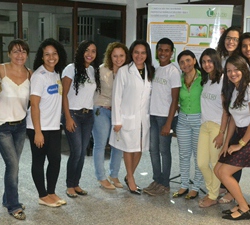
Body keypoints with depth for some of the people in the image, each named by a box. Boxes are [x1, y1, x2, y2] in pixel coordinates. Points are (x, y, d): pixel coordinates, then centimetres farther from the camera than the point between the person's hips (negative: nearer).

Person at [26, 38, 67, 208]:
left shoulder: (57, 74, 8)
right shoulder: (39, 75, -15)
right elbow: (34, 105, -17)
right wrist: (38, 131, -19)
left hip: (54, 127, 7)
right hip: (39, 127, -7)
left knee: (55, 160, 12)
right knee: (39, 161, 6)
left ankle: (51, 193, 27)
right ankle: (43, 196, 18)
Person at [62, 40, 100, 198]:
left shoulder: (94, 70, 10)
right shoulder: (72, 68, -6)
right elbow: (64, 95, -9)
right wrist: (68, 118, -14)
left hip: (88, 115, 5)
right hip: (73, 114, -5)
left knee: (83, 152, 7)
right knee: (76, 152, -7)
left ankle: (76, 184, 20)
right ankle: (70, 186, 10)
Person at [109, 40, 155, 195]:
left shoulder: (150, 72, 6)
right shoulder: (124, 71, -7)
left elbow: (151, 95, 8)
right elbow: (117, 96, -8)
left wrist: (151, 115, 3)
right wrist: (117, 120, -10)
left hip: (144, 117, 4)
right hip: (128, 117, -4)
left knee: (140, 149, 11)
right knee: (129, 149, 8)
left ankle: (129, 176, 31)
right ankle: (131, 180, 25)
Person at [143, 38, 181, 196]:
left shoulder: (173, 71, -9)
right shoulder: (155, 69, 10)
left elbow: (175, 99, -11)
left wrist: (168, 123, -14)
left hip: (166, 116, -6)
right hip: (153, 115, 6)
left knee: (164, 150, 2)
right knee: (153, 149, 10)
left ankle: (164, 184, 14)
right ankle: (156, 180, 23)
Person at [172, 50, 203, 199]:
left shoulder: (203, 78, -10)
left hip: (199, 120, -4)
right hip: (183, 120, 4)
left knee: (198, 155, 7)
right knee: (184, 155, 12)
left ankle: (196, 188, 20)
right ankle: (184, 186, 25)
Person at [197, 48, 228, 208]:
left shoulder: (222, 80, -9)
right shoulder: (205, 80, 13)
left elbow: (226, 109, -11)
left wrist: (221, 133, -15)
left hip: (217, 125, -6)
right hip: (204, 125, 6)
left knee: (216, 163, 2)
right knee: (202, 163, 7)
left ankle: (213, 197, 16)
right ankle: (212, 190, 27)